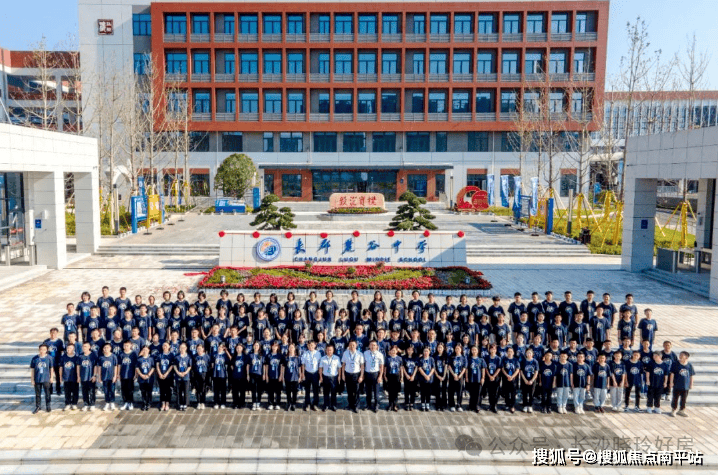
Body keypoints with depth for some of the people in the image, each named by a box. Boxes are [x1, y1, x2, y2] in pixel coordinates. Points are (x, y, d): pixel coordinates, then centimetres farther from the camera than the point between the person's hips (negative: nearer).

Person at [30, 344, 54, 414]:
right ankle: (37, 407, 23)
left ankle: (48, 407, 22)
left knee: (47, 393, 8)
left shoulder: (49, 358, -6)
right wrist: (32, 379, 2)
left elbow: (51, 368, 3)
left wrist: (51, 377, 3)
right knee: (37, 394, 10)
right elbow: (32, 369, 2)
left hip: (46, 379, -1)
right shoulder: (35, 358, -5)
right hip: (37, 379, 1)